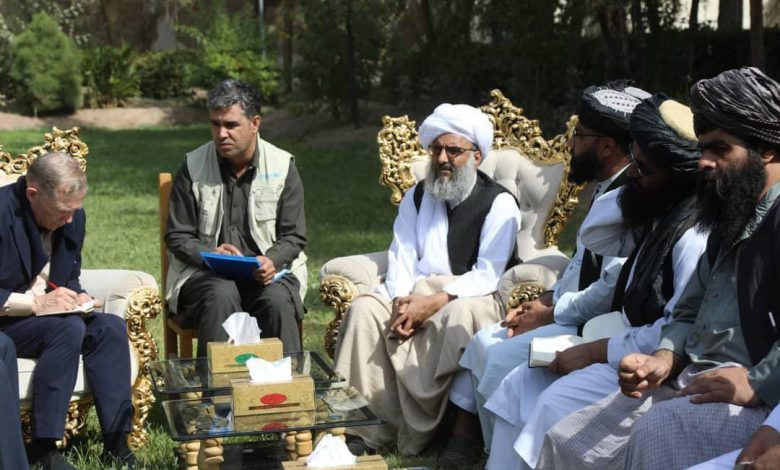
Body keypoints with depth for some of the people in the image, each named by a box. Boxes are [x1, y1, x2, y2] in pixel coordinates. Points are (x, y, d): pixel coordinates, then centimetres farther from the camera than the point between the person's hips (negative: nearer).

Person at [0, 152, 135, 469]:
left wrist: (76, 297, -7)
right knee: (69, 328, -30)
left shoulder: (73, 216, 1)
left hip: (47, 312, 7)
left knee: (111, 327, -16)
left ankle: (116, 442, -14)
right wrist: (36, 304, -28)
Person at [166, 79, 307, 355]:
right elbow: (177, 236, 6)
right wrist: (209, 255, -15)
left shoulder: (283, 167, 3)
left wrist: (272, 260, -17)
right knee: (222, 295, -34)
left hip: (266, 271, 0)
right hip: (204, 273, 0)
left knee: (277, 299, -32)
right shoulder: (193, 167, 3)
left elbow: (293, 236, 5)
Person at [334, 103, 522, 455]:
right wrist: (402, 302, -15)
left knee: (458, 316, -38)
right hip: (415, 293, 5)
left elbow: (487, 274, -12)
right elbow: (401, 259, 7)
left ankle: (417, 435, -31)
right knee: (364, 308, -22)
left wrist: (435, 301, -24)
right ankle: (369, 428, -22)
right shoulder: (417, 197, 15)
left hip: (471, 295, -5)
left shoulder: (499, 203, -2)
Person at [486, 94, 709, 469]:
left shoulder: (695, 235, -23)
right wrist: (632, 187, 2)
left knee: (557, 402, -25)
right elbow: (595, 237, 19)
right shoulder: (659, 215, 8)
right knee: (520, 384, 1)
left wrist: (595, 351, -18)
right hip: (629, 347, 10)